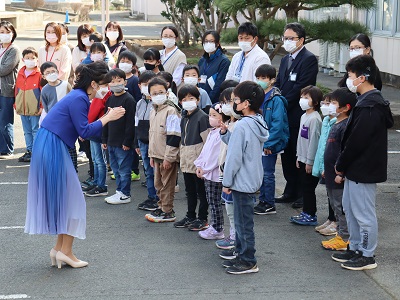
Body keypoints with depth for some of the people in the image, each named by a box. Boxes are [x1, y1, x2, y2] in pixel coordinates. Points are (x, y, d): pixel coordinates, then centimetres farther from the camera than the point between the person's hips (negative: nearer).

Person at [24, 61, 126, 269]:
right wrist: (107, 118, -10)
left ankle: (59, 248, 21)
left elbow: (82, 128, 13)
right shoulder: (78, 99, -15)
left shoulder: (78, 97, 14)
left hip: (49, 147, 10)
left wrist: (107, 117, 10)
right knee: (70, 199, -1)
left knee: (60, 198, 15)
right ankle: (65, 251, 5)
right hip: (53, 148, -10)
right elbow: (84, 131, -17)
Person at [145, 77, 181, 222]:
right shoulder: (153, 112, 13)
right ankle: (161, 207, 28)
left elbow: (174, 136, -18)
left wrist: (168, 157, -19)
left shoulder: (171, 111, -15)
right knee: (158, 183, 16)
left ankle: (168, 212, 7)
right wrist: (151, 154, 19)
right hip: (157, 155, 9)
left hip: (168, 156, -9)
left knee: (167, 184, -1)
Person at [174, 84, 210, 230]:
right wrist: (182, 156, 16)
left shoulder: (202, 117, -13)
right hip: (186, 160, 8)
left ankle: (202, 219, 12)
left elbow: (207, 140, -15)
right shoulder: (184, 117, 11)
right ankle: (190, 217, 29)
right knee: (189, 190, 17)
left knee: (201, 190, 3)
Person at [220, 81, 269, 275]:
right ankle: (242, 256, 27)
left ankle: (248, 262, 8)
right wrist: (225, 133, 0)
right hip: (252, 180, 9)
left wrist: (227, 182, -12)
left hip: (242, 182, -9)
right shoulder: (259, 123, 7)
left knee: (243, 222, 0)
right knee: (242, 221, 18)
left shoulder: (242, 125, -21)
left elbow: (234, 157, -19)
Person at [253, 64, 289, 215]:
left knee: (267, 173, 0)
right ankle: (263, 201, 25)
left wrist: (269, 143, -20)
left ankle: (270, 205, 10)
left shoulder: (276, 100, -15)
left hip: (270, 144, -7)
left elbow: (278, 123, -19)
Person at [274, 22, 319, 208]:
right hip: (285, 116, 8)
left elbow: (301, 87, -18)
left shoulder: (309, 59, -11)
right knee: (287, 155, 14)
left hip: (299, 115, -8)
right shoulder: (285, 60, 16)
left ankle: (303, 194, 9)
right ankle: (290, 192, 24)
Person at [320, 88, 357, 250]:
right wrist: (327, 169, 23)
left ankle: (344, 239, 6)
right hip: (332, 176, 10)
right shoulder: (336, 124, 12)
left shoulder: (346, 126, -19)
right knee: (335, 205, 17)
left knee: (341, 207, -2)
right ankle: (340, 234, 27)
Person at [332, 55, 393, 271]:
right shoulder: (371, 101, 11)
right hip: (356, 168, 11)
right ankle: (355, 248, 31)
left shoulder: (368, 107, -23)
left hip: (363, 170, -11)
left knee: (363, 212, 1)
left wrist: (340, 165, -11)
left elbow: (356, 141, -23)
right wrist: (343, 165, 12)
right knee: (350, 208, 20)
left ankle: (367, 256, 12)